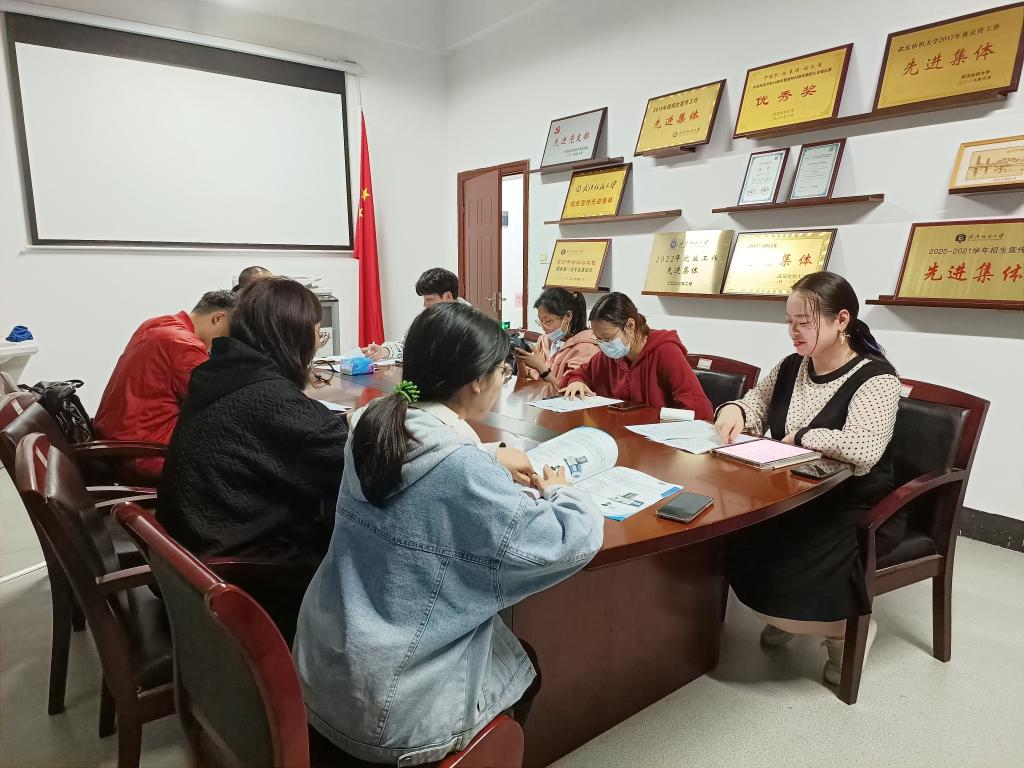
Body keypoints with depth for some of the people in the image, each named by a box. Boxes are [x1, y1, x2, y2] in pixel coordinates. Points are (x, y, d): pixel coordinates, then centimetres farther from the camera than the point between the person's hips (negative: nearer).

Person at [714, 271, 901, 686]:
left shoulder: (876, 378, -17)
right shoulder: (790, 368, 4)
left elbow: (862, 449, -34)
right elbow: (755, 406, 15)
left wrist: (800, 437, -21)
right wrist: (734, 410, -9)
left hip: (854, 508, -6)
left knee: (788, 571, -25)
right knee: (730, 542, -15)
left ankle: (849, 627, 10)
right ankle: (785, 615, 15)